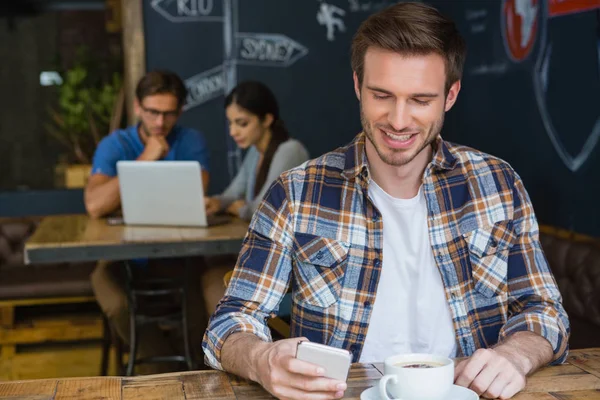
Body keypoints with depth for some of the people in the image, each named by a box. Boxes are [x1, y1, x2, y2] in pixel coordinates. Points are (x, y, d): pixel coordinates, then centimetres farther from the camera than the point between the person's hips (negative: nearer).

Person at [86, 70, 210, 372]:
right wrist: (144, 161, -25)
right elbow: (94, 205, -24)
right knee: (118, 305, -28)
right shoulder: (114, 145, -6)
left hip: (178, 253, 1)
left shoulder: (191, 141, -3)